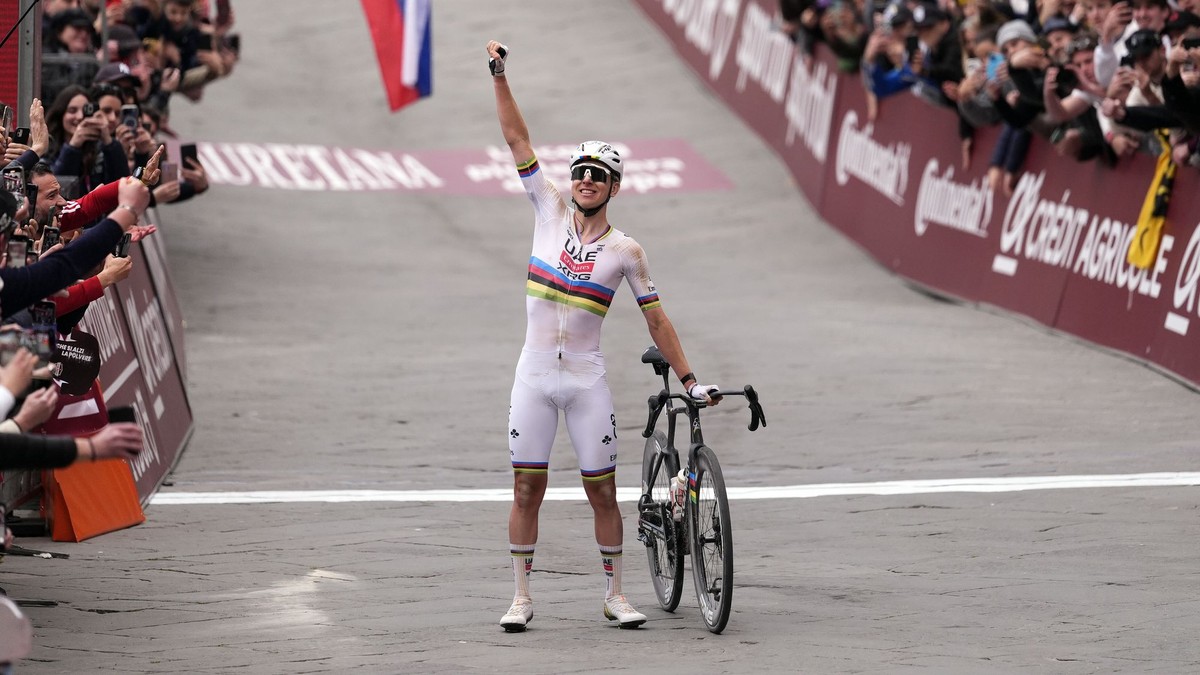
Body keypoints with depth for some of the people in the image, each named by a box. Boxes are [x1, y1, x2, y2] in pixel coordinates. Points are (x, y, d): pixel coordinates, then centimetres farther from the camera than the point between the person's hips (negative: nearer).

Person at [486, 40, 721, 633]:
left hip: (586, 379, -1)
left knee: (602, 490, 2)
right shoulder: (550, 211, 2)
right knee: (527, 489, 2)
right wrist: (499, 75, -6)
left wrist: (690, 380, 1)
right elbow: (516, 139, -1)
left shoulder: (624, 251, -1)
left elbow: (656, 318, 3)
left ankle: (615, 594, 13)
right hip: (534, 376, 1)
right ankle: (521, 596, 9)